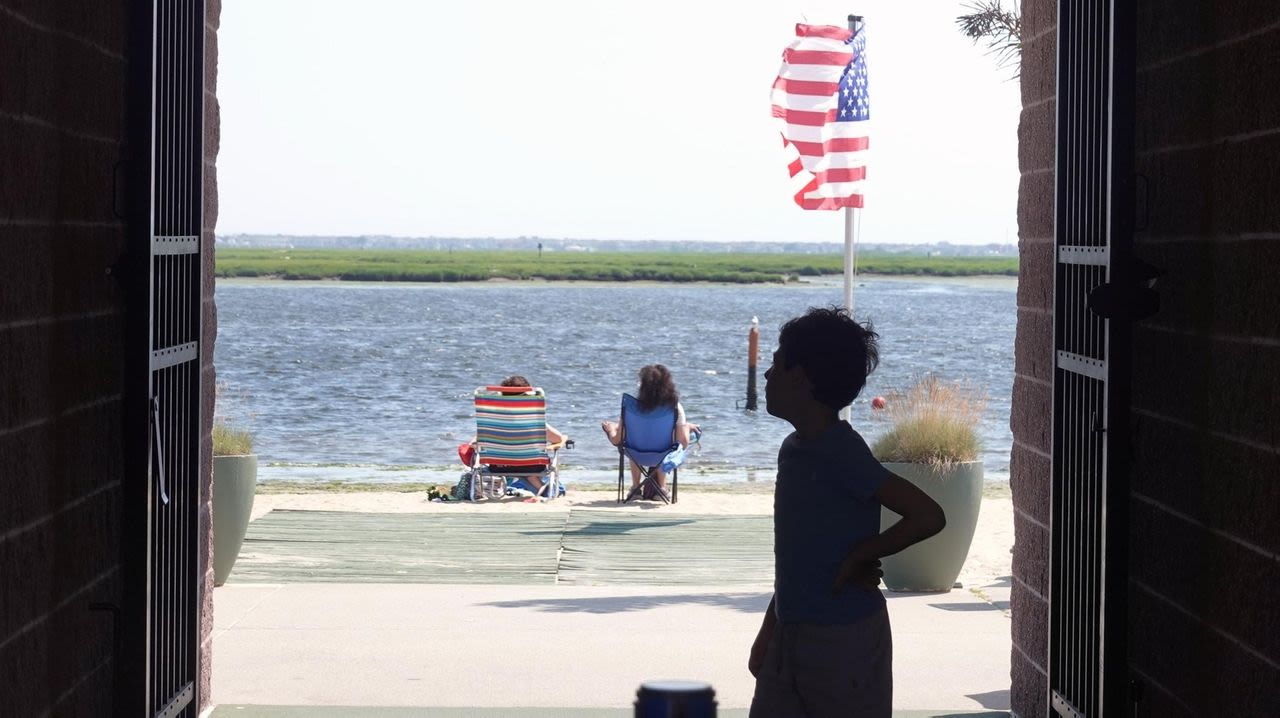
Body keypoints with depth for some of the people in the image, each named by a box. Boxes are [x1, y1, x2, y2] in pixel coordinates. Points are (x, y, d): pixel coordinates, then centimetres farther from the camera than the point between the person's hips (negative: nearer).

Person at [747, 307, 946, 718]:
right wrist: (769, 631, 21)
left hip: (845, 642, -9)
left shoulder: (841, 453, -18)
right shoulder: (795, 450, 9)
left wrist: (859, 559, -15)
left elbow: (928, 517, -25)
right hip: (792, 636, 9)